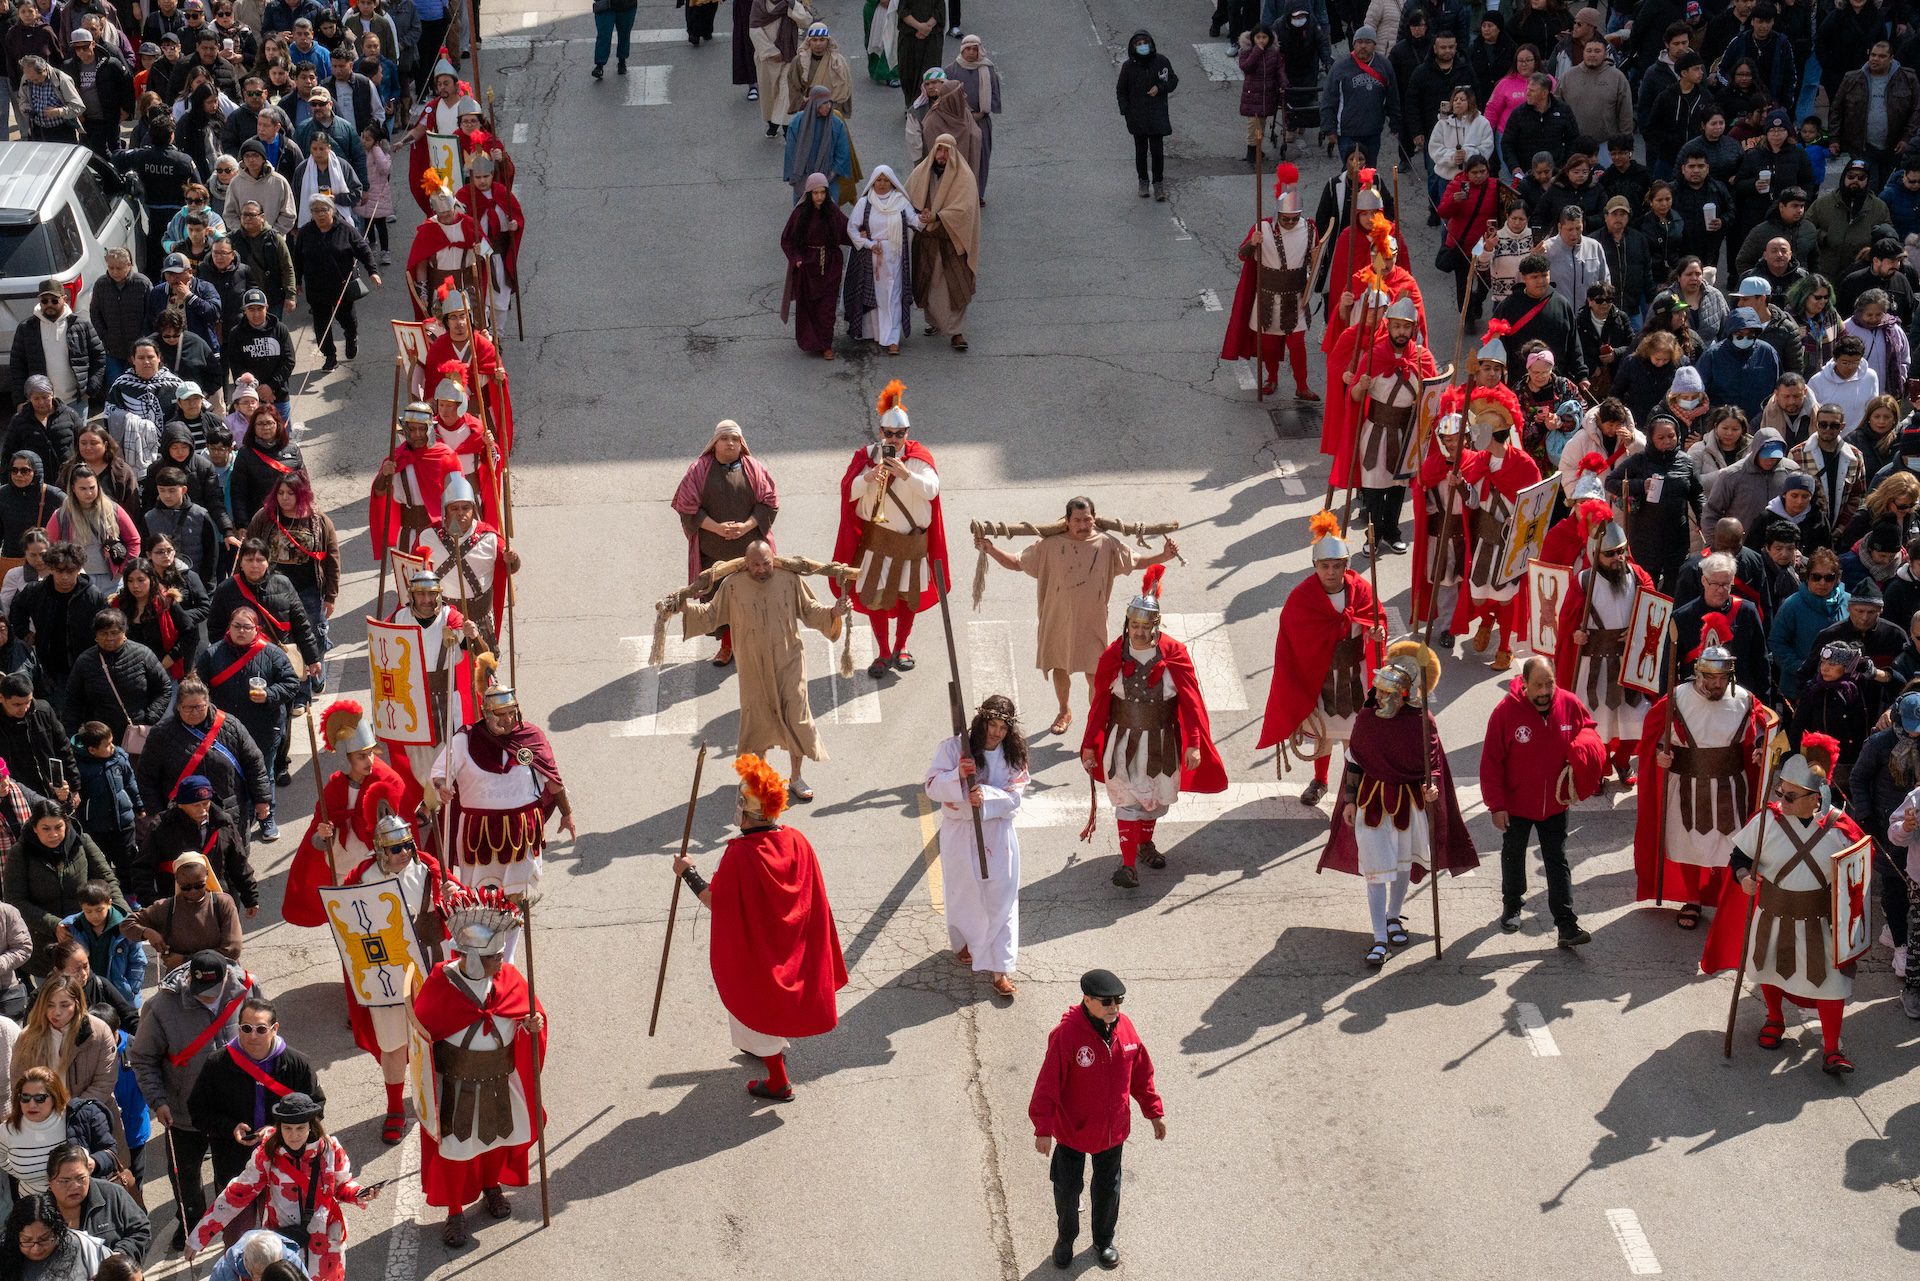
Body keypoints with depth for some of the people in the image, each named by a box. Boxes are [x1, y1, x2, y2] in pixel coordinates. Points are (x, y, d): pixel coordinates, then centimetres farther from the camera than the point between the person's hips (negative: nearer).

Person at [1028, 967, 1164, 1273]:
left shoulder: (1125, 1027, -11)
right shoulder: (1066, 1035, -27)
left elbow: (1141, 1073, 3)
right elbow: (1048, 1084, -22)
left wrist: (1154, 1111, 9)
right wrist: (1043, 1129, -20)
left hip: (1113, 1131, 4)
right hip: (1073, 1131, -4)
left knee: (1108, 1188, 21)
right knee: (1068, 1189, 17)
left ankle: (1104, 1241, 44)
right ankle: (1065, 1239, 42)